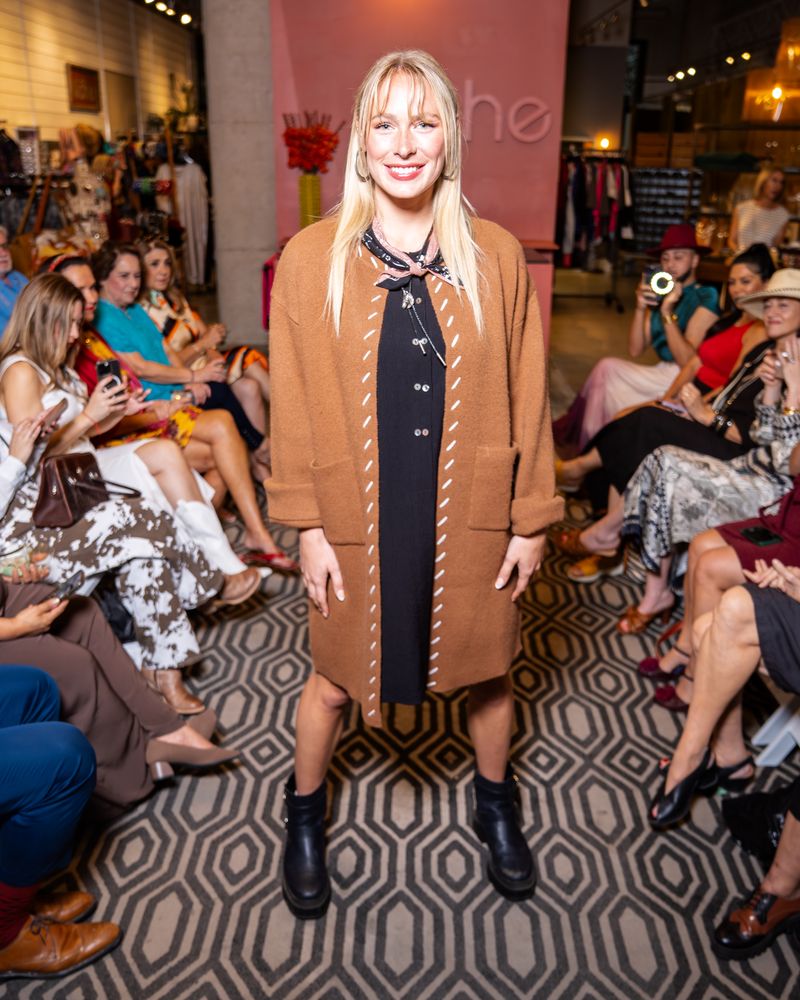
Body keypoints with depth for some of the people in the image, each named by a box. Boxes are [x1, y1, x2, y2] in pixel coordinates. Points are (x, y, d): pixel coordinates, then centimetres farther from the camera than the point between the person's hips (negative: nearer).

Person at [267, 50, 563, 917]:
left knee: (486, 668, 18)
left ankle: (494, 802, 50)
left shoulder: (497, 257, -3)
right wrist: (309, 527, -4)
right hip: (357, 520, -1)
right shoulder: (310, 259, -6)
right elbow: (294, 404, -3)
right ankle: (304, 813, 47)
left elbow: (525, 397, 0)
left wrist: (530, 519, 1)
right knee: (335, 677, 16)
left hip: (469, 517, 1)